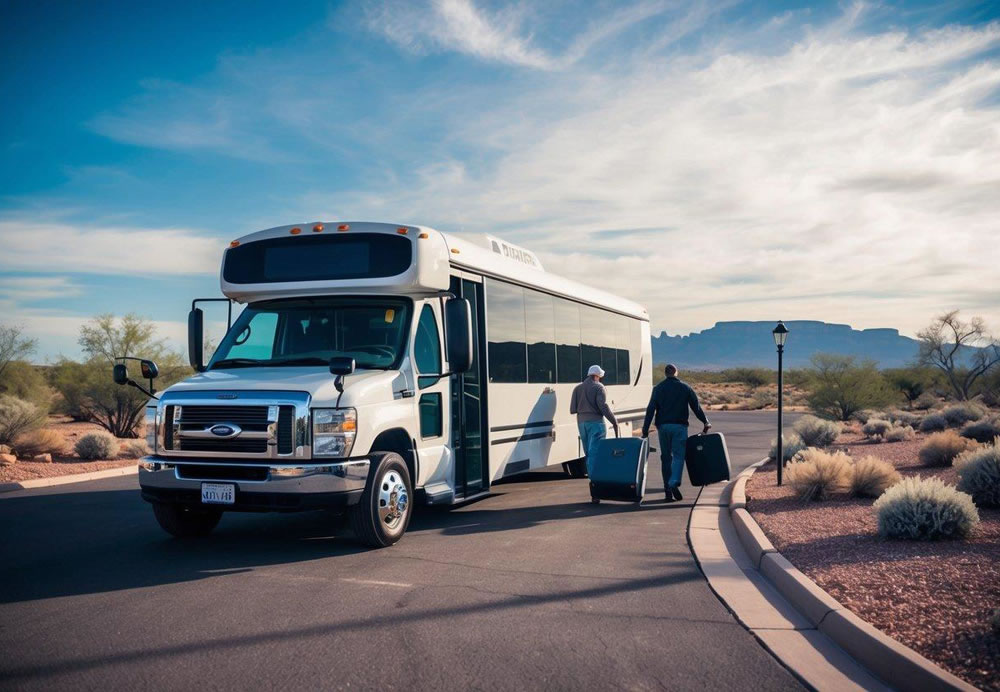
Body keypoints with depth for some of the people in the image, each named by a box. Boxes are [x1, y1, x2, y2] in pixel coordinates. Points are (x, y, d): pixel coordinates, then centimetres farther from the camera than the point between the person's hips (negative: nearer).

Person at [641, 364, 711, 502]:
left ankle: (668, 491, 8)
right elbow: (696, 407, 5)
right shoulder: (685, 387, 3)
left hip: (663, 426, 2)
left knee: (666, 457, 9)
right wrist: (705, 422, 17)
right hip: (679, 426, -1)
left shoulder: (658, 388, 4)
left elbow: (650, 409, -1)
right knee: (678, 455, 0)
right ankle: (674, 483, -25)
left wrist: (645, 429, -1)